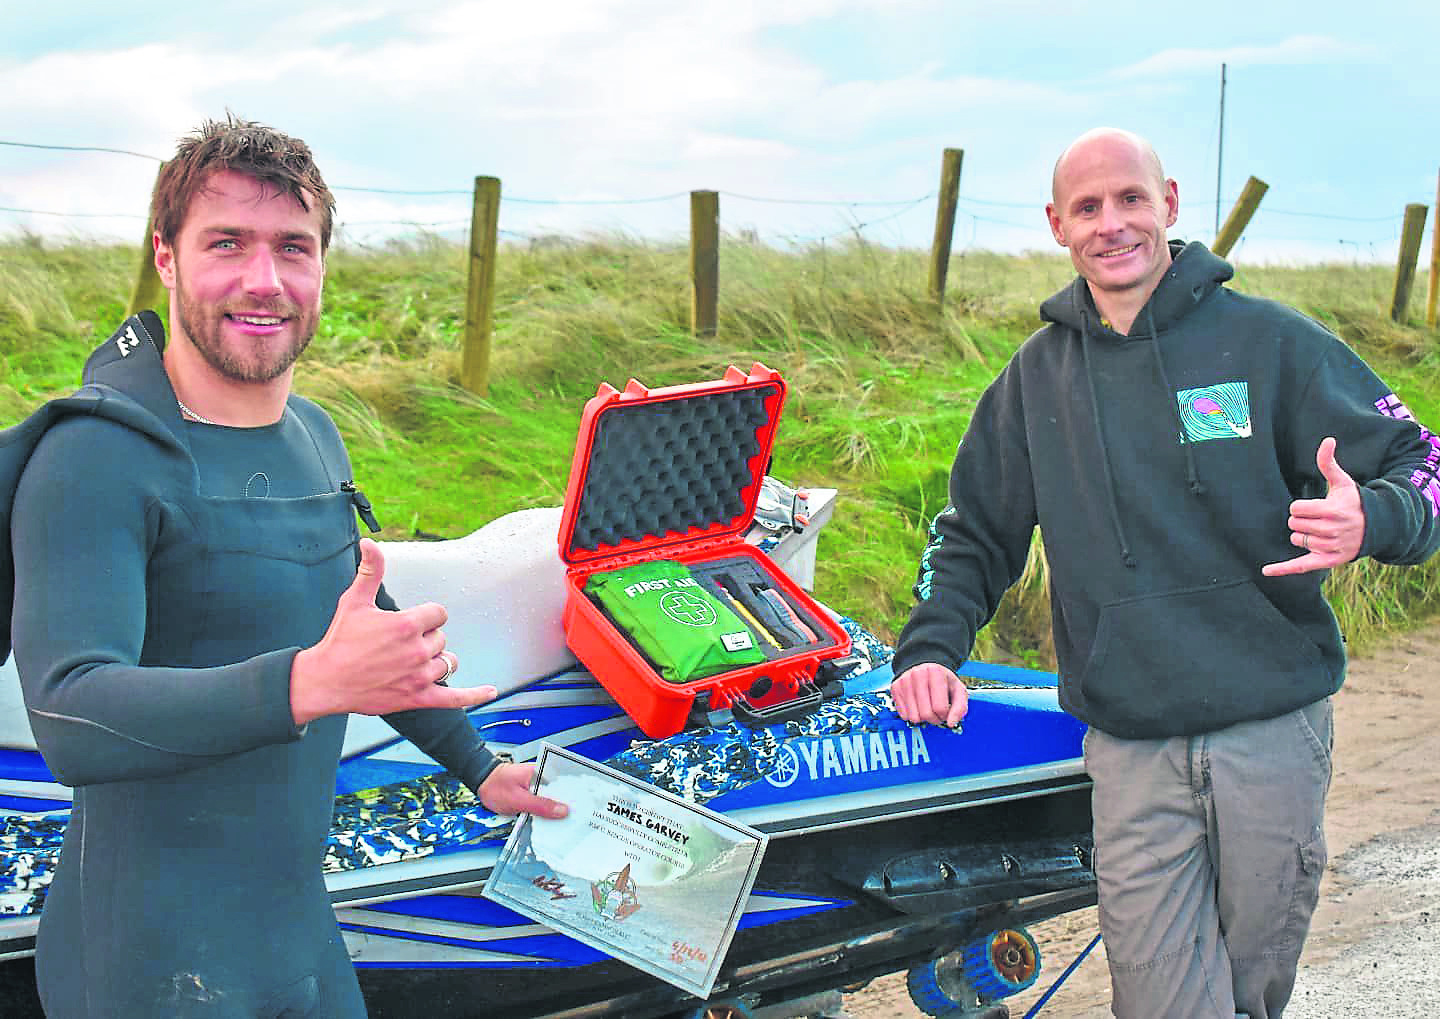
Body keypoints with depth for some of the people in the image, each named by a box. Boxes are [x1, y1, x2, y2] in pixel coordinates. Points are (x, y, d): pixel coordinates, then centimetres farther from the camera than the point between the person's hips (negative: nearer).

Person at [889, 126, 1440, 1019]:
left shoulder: (1269, 341, -1)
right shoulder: (1036, 377, 10)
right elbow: (975, 532, 19)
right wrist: (930, 648, 4)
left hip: (1274, 732, -1)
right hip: (1132, 750, 1)